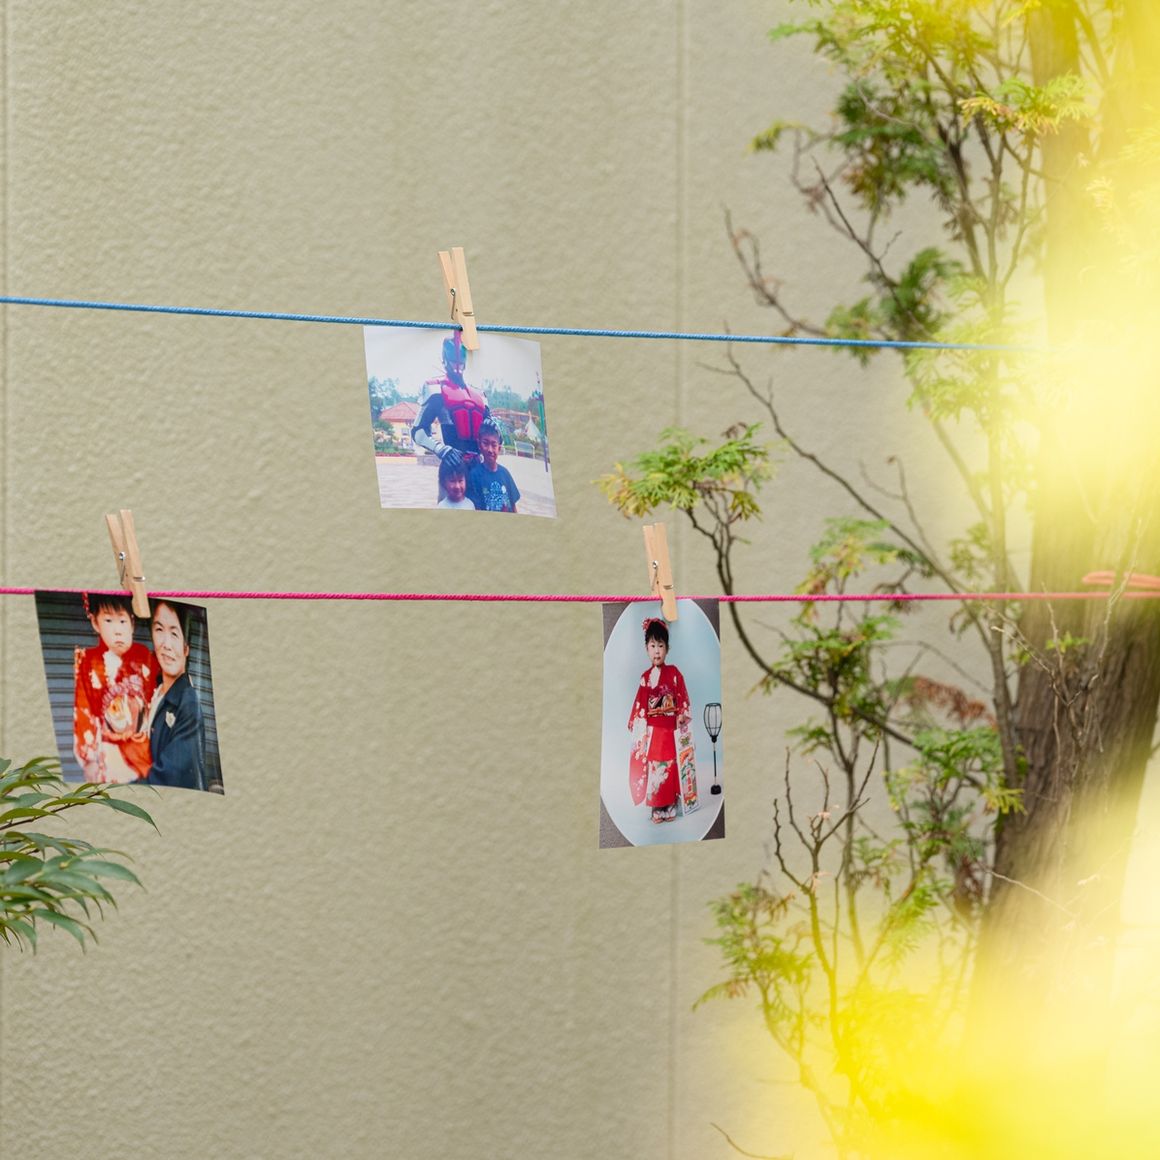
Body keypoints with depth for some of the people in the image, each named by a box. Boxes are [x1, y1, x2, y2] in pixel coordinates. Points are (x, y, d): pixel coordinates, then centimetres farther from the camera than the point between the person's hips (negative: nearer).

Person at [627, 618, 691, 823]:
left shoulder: (674, 673, 0)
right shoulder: (646, 677, 4)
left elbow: (683, 697, 1)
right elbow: (640, 703, 6)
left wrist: (682, 715, -11)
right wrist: (636, 725, 0)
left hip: (670, 729, -1)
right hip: (652, 730, 1)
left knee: (670, 767, 1)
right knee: (653, 767, 0)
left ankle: (670, 806, 9)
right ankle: (657, 808, 6)